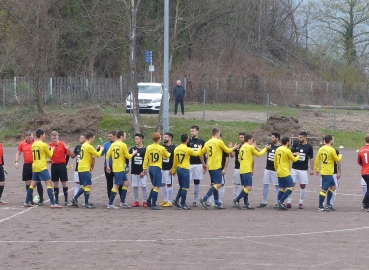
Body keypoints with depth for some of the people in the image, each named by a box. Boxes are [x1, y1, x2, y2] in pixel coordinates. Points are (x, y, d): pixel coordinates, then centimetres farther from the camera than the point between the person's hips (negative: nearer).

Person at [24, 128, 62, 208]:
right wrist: (52, 150, 20)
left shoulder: (33, 145, 9)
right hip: (42, 168, -8)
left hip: (35, 168, 8)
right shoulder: (44, 145, -12)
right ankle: (53, 203, -15)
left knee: (32, 184, 15)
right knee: (49, 183, -8)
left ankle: (27, 202, 18)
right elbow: (50, 155, 0)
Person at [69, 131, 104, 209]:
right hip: (85, 169, -9)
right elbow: (98, 155, -8)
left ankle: (74, 199, 13)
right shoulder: (89, 147, -15)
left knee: (84, 186, 15)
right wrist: (101, 149, 8)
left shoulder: (83, 145, 13)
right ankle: (86, 204, -5)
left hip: (81, 168, 9)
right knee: (88, 185, -6)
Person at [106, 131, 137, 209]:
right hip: (119, 169, -8)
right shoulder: (123, 145, -11)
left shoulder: (113, 145, 10)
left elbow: (107, 155, 7)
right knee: (116, 185, -7)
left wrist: (107, 166, 12)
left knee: (125, 183, 17)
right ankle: (110, 204, -7)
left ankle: (123, 202, 18)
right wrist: (133, 153, 12)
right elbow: (128, 156, -7)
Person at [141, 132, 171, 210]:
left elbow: (146, 159, 3)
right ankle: (153, 205, -5)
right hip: (157, 168, -5)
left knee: (155, 186, 20)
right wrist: (169, 154, 34)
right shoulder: (162, 148, -7)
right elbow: (166, 156, 12)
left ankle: (149, 201, 13)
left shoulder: (148, 147, 1)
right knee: (156, 187, -3)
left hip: (150, 168, 5)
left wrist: (144, 169, 10)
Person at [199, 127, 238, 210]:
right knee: (218, 184, -9)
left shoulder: (207, 143, 9)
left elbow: (201, 152, 13)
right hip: (216, 166, -8)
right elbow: (228, 151, 4)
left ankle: (217, 203, 11)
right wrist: (234, 147, 23)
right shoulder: (219, 142, -7)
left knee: (215, 184, 13)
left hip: (210, 166, 8)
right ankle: (204, 199, -20)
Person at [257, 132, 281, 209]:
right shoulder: (270, 144, 5)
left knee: (277, 186, 3)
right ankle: (264, 202, 15)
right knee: (265, 185, 8)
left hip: (275, 170, -6)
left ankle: (277, 203, 9)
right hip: (268, 169, 6)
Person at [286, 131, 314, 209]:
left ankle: (301, 203, 13)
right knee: (291, 184, -1)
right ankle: (289, 202, 3)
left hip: (303, 170, -1)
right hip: (294, 168, 1)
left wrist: (312, 169, 1)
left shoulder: (309, 147, -2)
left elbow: (311, 158, 3)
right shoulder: (296, 144, 0)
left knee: (303, 186, 3)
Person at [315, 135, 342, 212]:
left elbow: (317, 159, 10)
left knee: (333, 186, 19)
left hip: (323, 171, 9)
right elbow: (337, 160, -5)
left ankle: (328, 204, 19)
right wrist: (340, 156, 17)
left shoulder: (321, 149, 6)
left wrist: (317, 169, 20)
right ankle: (320, 207, -3)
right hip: (328, 173, -9)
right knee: (324, 189, -5)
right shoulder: (331, 150, -16)